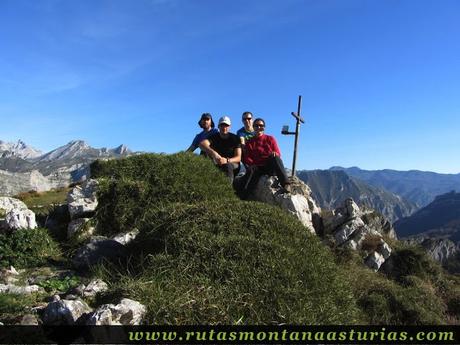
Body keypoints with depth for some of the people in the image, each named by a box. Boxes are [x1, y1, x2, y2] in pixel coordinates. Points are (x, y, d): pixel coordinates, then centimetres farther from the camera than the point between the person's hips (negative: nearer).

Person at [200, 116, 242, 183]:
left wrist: (227, 160, -35)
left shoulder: (235, 138, -4)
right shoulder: (214, 137, -1)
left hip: (233, 164, -2)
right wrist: (213, 153, -45)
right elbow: (202, 144, -24)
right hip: (217, 165, 2)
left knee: (227, 165, -35)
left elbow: (238, 158, -12)